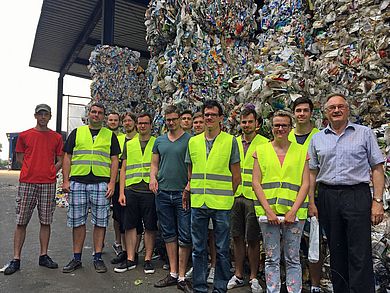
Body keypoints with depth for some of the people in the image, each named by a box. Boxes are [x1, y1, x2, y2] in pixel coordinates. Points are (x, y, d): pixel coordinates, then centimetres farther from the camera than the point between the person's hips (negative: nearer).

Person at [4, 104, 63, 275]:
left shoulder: (56, 137, 8)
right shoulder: (24, 135, 7)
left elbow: (60, 161, 11)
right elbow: (19, 158, 11)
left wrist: (49, 172, -1)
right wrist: (34, 170, 3)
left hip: (48, 184, 1)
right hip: (27, 183, 0)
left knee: (46, 221, 6)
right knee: (21, 222, 2)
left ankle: (44, 256, 17)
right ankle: (16, 259, 11)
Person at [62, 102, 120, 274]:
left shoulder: (110, 135, 11)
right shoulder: (77, 133, 13)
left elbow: (114, 161, 6)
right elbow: (67, 158, 10)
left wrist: (112, 183, -5)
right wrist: (66, 180, 1)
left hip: (101, 183, -1)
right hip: (77, 182, 1)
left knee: (100, 221, 3)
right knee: (77, 221, 7)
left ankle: (98, 258, 15)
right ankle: (76, 258, 19)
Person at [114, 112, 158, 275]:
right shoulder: (129, 144, 13)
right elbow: (123, 169, 12)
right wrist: (121, 192, 4)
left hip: (150, 190, -2)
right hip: (131, 190, 3)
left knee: (150, 227, 5)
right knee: (130, 225, 7)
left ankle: (148, 259, 19)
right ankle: (130, 259, 21)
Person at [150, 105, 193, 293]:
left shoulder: (190, 140, 0)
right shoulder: (159, 141, 12)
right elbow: (154, 163, 17)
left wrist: (190, 184, -16)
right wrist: (152, 177, -2)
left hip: (182, 193, -4)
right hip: (162, 193, 4)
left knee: (185, 236, -1)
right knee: (168, 234, 12)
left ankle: (182, 277, 13)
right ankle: (172, 274, 25)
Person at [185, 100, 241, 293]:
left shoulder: (230, 141, 0)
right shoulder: (193, 141, 10)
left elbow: (236, 175, 2)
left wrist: (227, 196, 1)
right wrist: (188, 188, 3)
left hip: (221, 204, -3)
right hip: (198, 203, 3)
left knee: (222, 250, 8)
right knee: (198, 248, 12)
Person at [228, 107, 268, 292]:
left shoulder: (264, 143, -2)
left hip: (254, 196, -4)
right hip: (235, 196, 4)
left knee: (253, 239, 4)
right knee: (237, 237, 12)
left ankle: (253, 277, 21)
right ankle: (238, 275, 26)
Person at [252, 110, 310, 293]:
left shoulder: (301, 151, 7)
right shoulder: (261, 150, 7)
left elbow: (305, 184, 1)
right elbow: (256, 183, 2)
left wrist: (293, 211, -9)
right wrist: (268, 210, -7)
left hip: (294, 212, 0)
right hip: (267, 211, 1)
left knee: (293, 259, 8)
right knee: (271, 259, 9)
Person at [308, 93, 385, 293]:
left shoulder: (364, 133, 5)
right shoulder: (317, 138, 11)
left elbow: (377, 169, 2)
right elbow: (312, 172, 11)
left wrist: (377, 201, -6)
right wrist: (311, 202, 5)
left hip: (357, 196, -2)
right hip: (327, 198, 3)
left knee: (360, 254, -2)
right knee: (336, 252, 12)